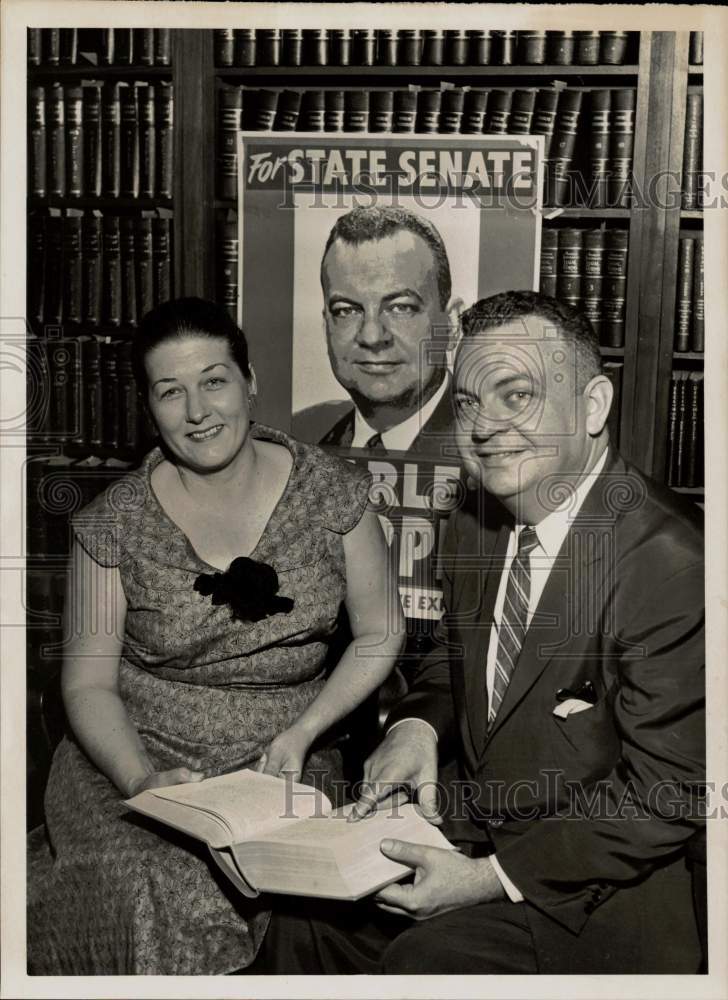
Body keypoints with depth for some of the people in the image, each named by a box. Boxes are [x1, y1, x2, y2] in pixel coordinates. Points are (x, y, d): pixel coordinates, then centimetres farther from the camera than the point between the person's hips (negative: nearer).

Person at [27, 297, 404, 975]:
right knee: (148, 903, -27)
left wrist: (302, 732, -9)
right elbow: (88, 681, 0)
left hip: (285, 770, 1)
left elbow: (380, 634, 4)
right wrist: (142, 778, -18)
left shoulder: (332, 493, -4)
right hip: (136, 762, 0)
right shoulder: (114, 523, -4)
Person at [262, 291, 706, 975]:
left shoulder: (673, 564, -25)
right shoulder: (480, 521, 0)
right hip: (466, 827, 6)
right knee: (304, 923, -2)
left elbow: (667, 795, -21)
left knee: (428, 959, -23)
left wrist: (492, 878, -21)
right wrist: (416, 726, -7)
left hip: (594, 884, -6)